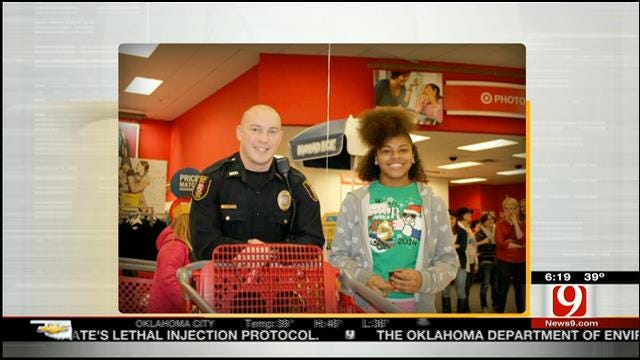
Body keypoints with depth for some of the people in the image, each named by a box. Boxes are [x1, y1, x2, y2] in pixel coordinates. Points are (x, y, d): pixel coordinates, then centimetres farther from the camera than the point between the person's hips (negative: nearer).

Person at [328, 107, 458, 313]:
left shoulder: (433, 203, 4)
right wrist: (364, 278, -17)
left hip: (417, 305, 1)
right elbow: (338, 255, 1)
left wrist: (425, 280, -15)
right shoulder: (355, 201, 0)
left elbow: (448, 260, 4)